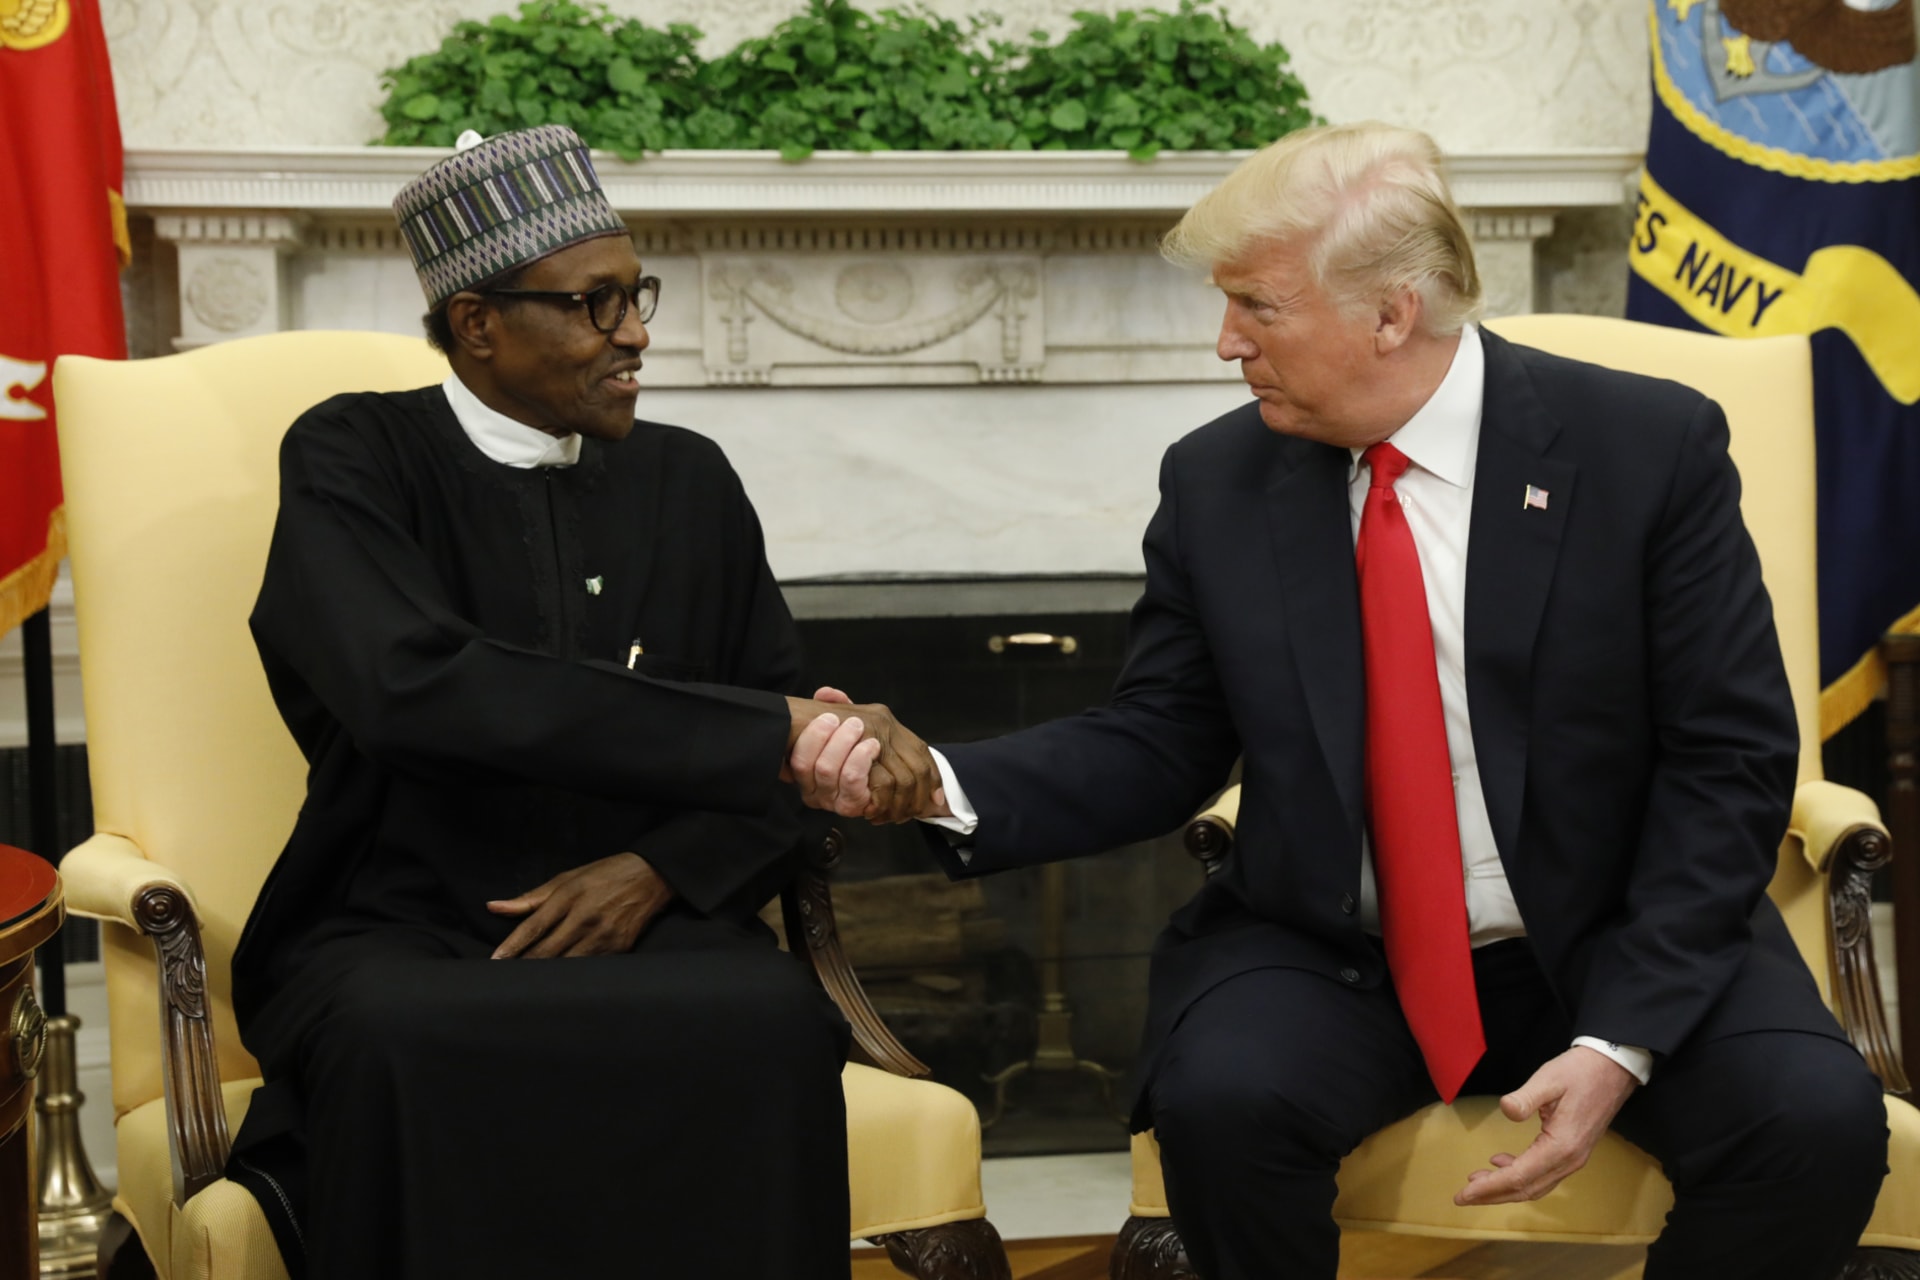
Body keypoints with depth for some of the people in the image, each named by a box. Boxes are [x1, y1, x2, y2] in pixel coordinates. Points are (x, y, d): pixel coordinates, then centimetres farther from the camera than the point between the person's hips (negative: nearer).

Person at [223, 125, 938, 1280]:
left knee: (775, 1020, -30)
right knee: (404, 1041, -37)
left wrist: (659, 870, -10)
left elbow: (784, 780, 12)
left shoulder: (690, 481, 11)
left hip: (642, 926, 4)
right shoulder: (353, 459, -2)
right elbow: (412, 685, -22)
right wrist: (769, 731, -23)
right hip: (400, 935, -3)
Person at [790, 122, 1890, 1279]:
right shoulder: (1215, 484, 0)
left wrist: (1621, 1041, -18)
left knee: (1817, 1119, -27)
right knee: (1218, 1098, -31)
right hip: (1325, 957, 1)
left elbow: (1732, 759, -8)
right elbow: (1156, 749, 4)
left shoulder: (1651, 447, -8)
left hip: (1616, 942, -1)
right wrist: (939, 785, -15)